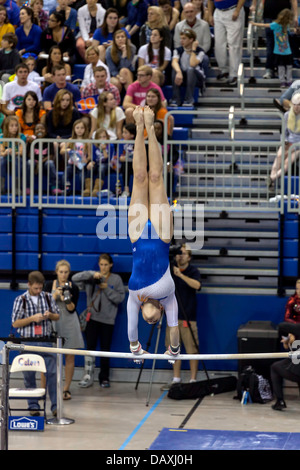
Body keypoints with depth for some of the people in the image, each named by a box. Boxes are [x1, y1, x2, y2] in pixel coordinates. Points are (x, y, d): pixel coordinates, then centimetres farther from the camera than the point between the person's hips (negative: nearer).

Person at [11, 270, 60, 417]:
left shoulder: (48, 297, 5)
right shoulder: (21, 300, -2)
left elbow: (57, 316, 14)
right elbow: (15, 323, -3)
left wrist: (50, 315, -9)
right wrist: (32, 319, -15)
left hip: (46, 341, 1)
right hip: (28, 342, -1)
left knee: (52, 373, -4)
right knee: (29, 375, 4)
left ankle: (55, 406, 1)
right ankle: (33, 406, 14)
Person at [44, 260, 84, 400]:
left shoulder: (73, 287, 1)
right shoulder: (50, 285, 2)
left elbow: (72, 309, -4)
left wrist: (67, 300, -23)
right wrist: (55, 295, -18)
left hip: (69, 323, 1)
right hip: (53, 322, -1)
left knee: (70, 357, 1)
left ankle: (66, 389, 7)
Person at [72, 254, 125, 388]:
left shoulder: (116, 279, 5)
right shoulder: (92, 277, 6)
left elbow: (120, 297, -3)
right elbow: (75, 278, -6)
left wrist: (107, 289, -15)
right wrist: (91, 274, -18)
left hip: (108, 318, 0)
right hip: (93, 317, 0)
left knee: (105, 348, 4)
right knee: (90, 346, -4)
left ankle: (104, 377, 14)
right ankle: (88, 376, 2)